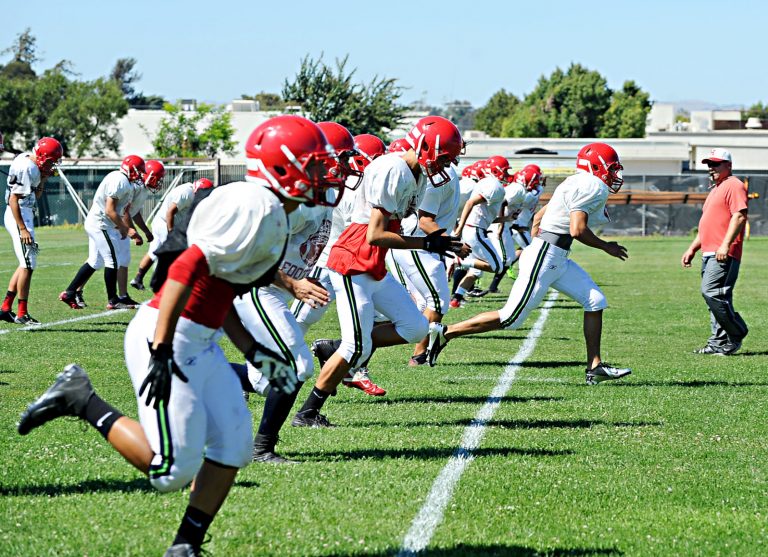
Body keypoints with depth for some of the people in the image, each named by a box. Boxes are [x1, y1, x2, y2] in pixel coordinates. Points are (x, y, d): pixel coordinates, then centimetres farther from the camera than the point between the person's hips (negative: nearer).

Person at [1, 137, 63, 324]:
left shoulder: (32, 164, 11)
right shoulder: (26, 168, -19)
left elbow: (35, 196, 19)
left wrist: (43, 178, 4)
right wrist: (22, 229, -23)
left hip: (24, 215, 10)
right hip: (18, 216, -10)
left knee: (26, 265, 13)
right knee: (28, 265, -8)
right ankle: (22, 314, -4)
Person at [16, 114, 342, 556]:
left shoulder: (273, 216, 15)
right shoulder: (256, 207, -18)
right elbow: (187, 271, -24)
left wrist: (254, 353, 18)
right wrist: (162, 351, -26)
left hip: (200, 343, 10)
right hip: (168, 337, -10)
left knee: (233, 447, 6)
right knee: (173, 468, -10)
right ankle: (80, 400, 3)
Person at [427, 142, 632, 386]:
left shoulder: (575, 184, 17)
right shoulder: (592, 186, -13)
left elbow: (538, 218, 22)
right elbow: (577, 230, -21)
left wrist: (534, 247, 26)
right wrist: (606, 247, -7)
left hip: (557, 260, 11)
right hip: (546, 256, -11)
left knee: (595, 302, 7)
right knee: (511, 317, -6)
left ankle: (595, 368, 9)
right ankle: (445, 332, 2)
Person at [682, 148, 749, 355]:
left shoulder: (734, 185, -5)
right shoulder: (716, 189, 27)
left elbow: (739, 216, -18)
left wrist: (725, 245, -26)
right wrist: (692, 248, 26)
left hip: (724, 254, -10)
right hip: (709, 253, 10)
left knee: (711, 292, -19)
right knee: (716, 298, 7)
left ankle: (736, 335, -10)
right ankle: (719, 343, 8)